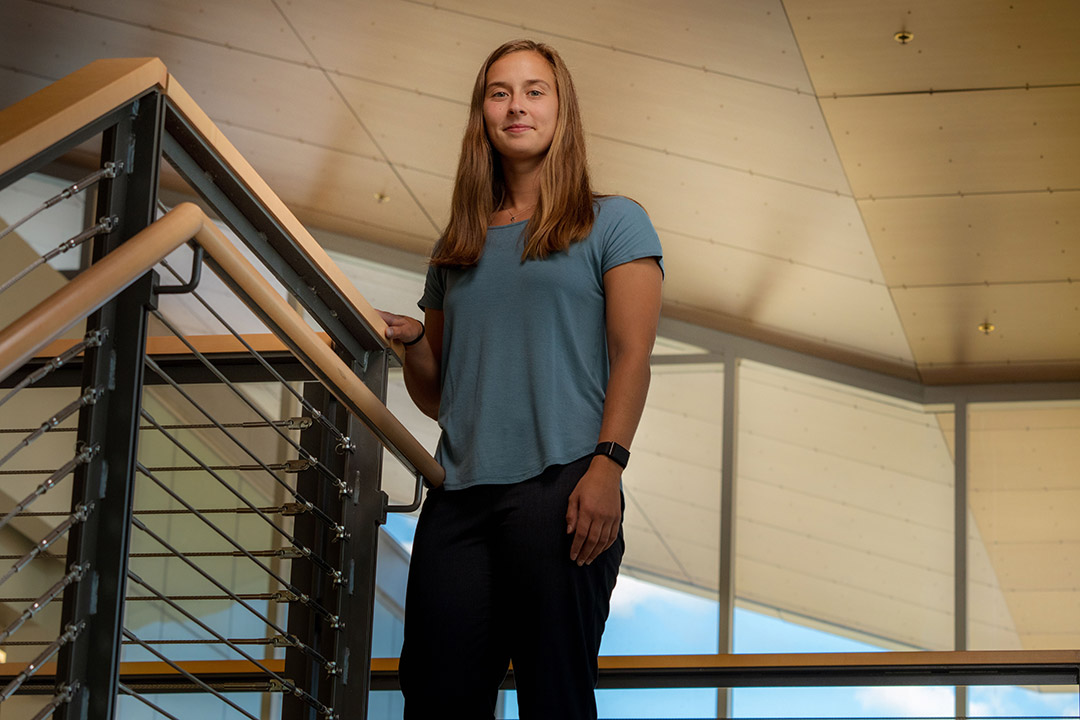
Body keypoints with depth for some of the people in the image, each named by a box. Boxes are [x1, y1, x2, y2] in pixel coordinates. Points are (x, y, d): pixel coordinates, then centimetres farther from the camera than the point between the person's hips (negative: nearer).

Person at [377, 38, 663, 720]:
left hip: (561, 486, -4)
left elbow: (632, 356, -1)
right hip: (458, 496, 4)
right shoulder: (457, 248, 23)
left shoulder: (612, 223, 10)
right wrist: (412, 341, 4)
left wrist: (607, 465, -15)